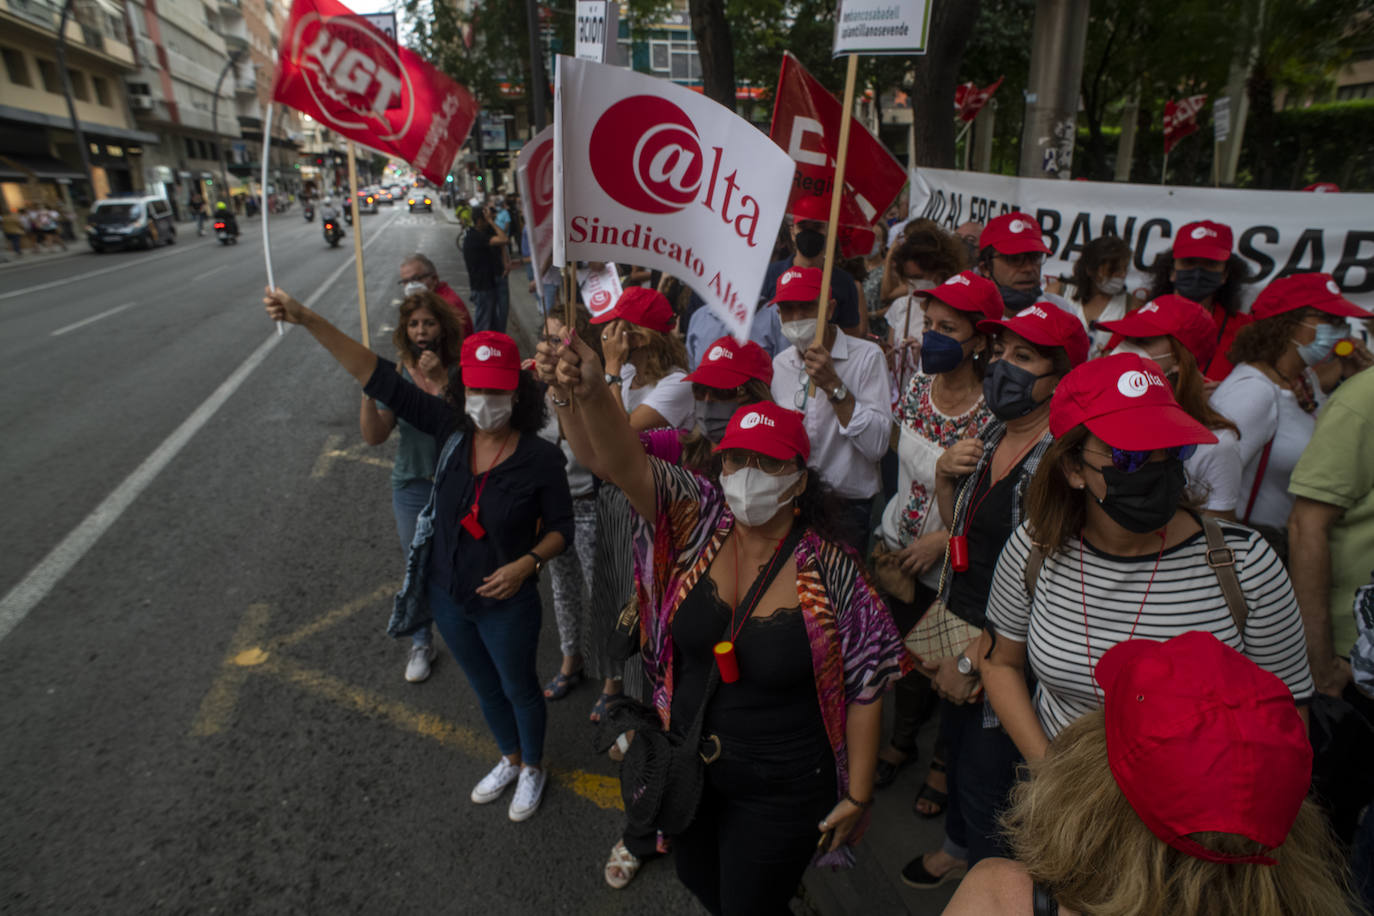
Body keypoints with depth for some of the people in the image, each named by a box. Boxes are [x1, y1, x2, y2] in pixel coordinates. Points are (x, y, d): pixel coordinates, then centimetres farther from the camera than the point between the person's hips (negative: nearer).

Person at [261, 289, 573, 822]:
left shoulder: (540, 458, -23)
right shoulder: (453, 430, -14)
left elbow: (561, 527, -11)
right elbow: (379, 379, -18)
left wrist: (527, 563, -29)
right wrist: (306, 320, -24)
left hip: (505, 604, -4)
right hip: (447, 597, 5)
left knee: (518, 688, 20)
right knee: (484, 687, 27)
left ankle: (532, 768, 49)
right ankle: (509, 758, 54)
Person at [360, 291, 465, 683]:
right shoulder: (397, 376, -4)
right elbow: (374, 436, -6)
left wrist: (442, 381, -31)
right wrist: (368, 392, -21)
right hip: (413, 486, 2)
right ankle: (421, 643, 38)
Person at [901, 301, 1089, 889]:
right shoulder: (991, 439, 2)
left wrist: (973, 659, -16)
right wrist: (944, 474, -7)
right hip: (960, 628, 7)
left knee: (983, 776, 12)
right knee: (956, 746, 26)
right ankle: (959, 847, 54)